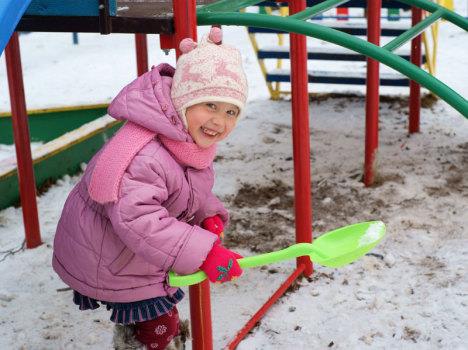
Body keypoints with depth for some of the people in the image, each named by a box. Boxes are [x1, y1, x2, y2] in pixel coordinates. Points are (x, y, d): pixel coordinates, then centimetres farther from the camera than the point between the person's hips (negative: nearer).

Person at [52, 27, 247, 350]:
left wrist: (209, 217, -10)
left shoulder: (192, 139, -5)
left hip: (140, 256, 9)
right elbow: (138, 220, -46)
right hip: (108, 264, -9)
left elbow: (193, 192, 10)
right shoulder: (146, 157, -39)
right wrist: (203, 252, -46)